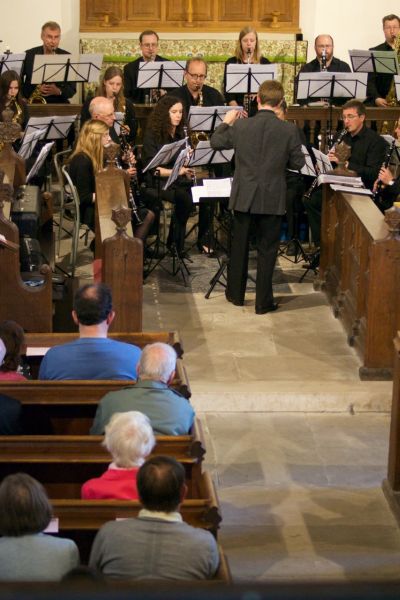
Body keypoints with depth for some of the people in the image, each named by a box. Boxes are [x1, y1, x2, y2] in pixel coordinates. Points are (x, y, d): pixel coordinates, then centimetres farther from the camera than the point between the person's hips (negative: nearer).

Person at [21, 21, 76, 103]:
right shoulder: (28, 55, 4)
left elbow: (72, 89, 5)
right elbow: (20, 85, 5)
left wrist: (58, 91, -14)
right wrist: (36, 90, -12)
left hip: (59, 103, 1)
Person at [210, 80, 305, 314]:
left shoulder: (240, 126, -8)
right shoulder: (289, 130, -12)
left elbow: (216, 142, 8)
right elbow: (298, 163, -3)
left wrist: (226, 122, 24)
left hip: (243, 197, 2)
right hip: (273, 199, -2)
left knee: (239, 246, 18)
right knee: (267, 250, 7)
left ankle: (236, 294, 29)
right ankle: (264, 301, 11)